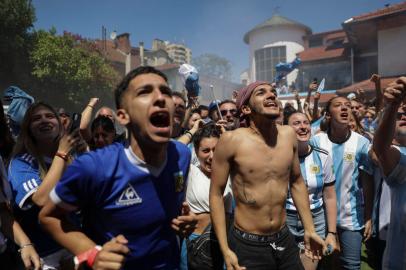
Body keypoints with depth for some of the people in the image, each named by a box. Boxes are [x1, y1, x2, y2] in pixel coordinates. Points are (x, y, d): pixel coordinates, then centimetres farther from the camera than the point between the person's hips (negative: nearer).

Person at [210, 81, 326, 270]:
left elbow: (297, 182, 9)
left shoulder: (289, 135, -3)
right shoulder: (232, 140, -17)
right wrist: (225, 250, -12)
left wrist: (309, 229, 11)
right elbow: (216, 194, -10)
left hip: (285, 240, 5)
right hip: (246, 245, -4)